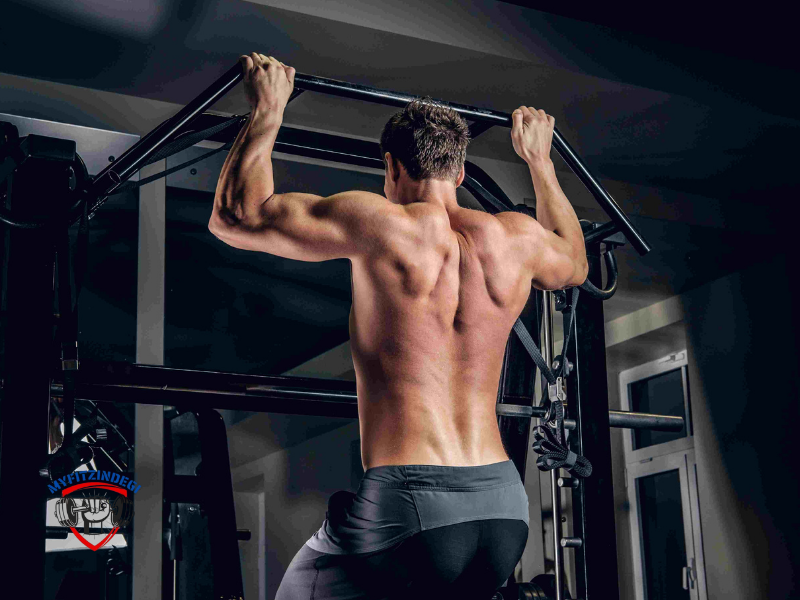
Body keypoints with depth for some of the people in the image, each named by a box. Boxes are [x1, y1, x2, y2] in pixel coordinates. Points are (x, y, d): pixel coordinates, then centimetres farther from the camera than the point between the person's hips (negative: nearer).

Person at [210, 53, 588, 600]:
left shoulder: (382, 225, -6)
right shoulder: (516, 237, 9)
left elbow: (234, 216, -1)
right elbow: (575, 264, 34)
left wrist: (268, 111, 11)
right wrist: (539, 160, 43)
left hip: (410, 505, -5)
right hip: (505, 510, 6)